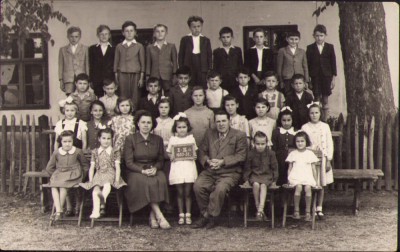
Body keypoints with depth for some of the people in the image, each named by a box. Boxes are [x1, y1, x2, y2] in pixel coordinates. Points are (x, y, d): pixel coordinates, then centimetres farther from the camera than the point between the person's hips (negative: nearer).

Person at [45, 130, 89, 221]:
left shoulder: (77, 152, 3)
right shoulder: (56, 153, 8)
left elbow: (85, 165, 15)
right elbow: (49, 168, 17)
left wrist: (80, 175, 6)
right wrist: (55, 175, 7)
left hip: (73, 175, -3)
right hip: (59, 174, 3)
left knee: (63, 186, -33)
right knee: (53, 186, -29)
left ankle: (60, 210, -23)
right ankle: (58, 210, -32)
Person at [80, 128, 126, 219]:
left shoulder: (115, 152, 11)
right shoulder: (95, 152, 17)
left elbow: (117, 167, 3)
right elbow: (92, 168, 14)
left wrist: (117, 180, -10)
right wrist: (90, 180, 2)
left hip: (110, 175, -1)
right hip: (98, 175, 1)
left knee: (107, 185, -37)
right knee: (95, 190, -27)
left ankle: (102, 204, -45)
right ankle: (96, 211, -34)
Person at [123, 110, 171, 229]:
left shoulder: (158, 139, 12)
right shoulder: (130, 139, 2)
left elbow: (160, 160, 13)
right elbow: (129, 162, -4)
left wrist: (155, 168, -10)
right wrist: (143, 171, -19)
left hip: (154, 170, 3)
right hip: (135, 171, -2)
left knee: (161, 180, -31)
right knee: (146, 182, -34)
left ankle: (153, 216, -25)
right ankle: (159, 216, -31)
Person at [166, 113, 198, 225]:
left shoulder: (191, 138, 9)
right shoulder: (172, 139, 7)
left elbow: (194, 152, 12)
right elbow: (169, 154, 10)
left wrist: (194, 156, -9)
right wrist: (172, 157, -11)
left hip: (189, 166, 0)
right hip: (177, 167, 0)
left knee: (188, 192, 1)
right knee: (180, 192, 2)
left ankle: (188, 215, 10)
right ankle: (181, 215, 12)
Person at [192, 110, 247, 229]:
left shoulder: (239, 135, 5)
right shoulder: (209, 133, 18)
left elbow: (241, 156, -4)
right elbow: (201, 152, 15)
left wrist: (222, 162, -13)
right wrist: (208, 161, -8)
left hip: (229, 172, -3)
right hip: (209, 171, 4)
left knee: (220, 188, -33)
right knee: (197, 186, -24)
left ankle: (210, 216, -14)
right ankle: (205, 214, -6)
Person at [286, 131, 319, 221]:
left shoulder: (310, 154, 15)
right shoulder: (293, 154, 15)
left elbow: (313, 169, 16)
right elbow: (289, 168, 15)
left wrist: (315, 181, 9)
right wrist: (288, 179, 2)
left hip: (308, 177, 0)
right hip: (296, 177, 0)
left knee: (308, 188, -31)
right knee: (298, 187, -32)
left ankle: (308, 212, -22)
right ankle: (296, 210, -22)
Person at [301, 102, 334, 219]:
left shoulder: (325, 126, 5)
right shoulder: (305, 127, 0)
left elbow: (330, 144, 4)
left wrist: (328, 160, -1)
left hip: (322, 158, 2)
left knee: (321, 185, 5)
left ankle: (319, 209, 14)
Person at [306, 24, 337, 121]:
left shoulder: (330, 47, 4)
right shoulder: (310, 48, 3)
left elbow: (333, 63, 5)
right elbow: (307, 64, 2)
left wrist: (333, 78, 1)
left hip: (326, 77, 1)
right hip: (315, 77, 0)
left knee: (325, 100, 4)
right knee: (317, 99, 0)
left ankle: (325, 121, 10)